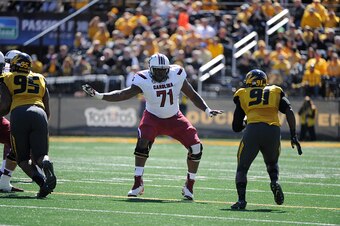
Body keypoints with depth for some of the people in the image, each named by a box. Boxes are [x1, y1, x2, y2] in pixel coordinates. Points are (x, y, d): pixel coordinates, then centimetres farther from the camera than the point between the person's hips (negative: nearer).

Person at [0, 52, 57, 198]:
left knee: (22, 158, 6)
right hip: (39, 114, 3)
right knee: (40, 155, 2)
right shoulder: (40, 80, 26)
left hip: (18, 115, -2)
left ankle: (41, 181, -23)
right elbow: (47, 111, 22)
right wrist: (43, 123, 37)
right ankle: (49, 173, -35)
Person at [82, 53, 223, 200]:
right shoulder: (144, 80, -18)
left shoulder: (177, 75, -13)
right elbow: (123, 94, -25)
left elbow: (193, 95, -1)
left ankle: (189, 186, 7)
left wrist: (207, 110, -9)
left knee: (196, 147, -11)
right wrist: (99, 96, -37)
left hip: (174, 119, 2)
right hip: (153, 118, -2)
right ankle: (138, 183, -19)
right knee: (143, 142, -30)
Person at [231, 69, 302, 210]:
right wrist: (293, 136, 3)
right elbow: (289, 112, 5)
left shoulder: (243, 95, 22)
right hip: (273, 132, 2)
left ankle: (241, 199, -5)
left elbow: (236, 127, 23)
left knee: (242, 167, 13)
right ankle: (275, 182, -1)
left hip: (252, 131, -2)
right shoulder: (275, 92, 24)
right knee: (272, 162, 28)